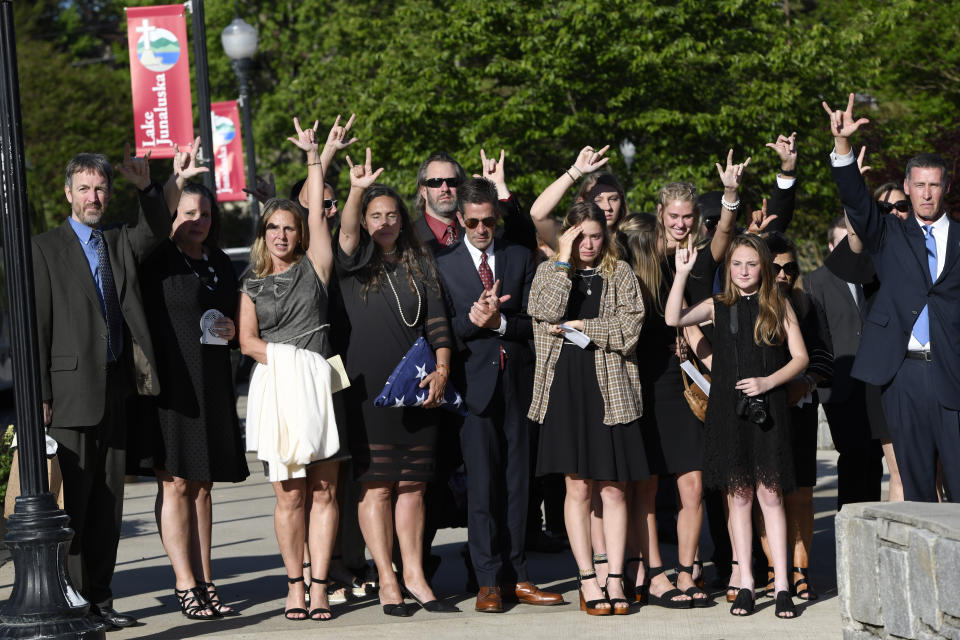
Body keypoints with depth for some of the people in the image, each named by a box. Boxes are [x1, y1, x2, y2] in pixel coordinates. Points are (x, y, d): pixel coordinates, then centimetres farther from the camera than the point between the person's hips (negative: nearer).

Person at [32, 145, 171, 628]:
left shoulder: (120, 243, 15)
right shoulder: (46, 248, 0)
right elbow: (38, 326, -3)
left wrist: (146, 186, -5)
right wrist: (40, 395, -9)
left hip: (115, 389, 5)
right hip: (72, 392, -5)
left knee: (108, 502, 7)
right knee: (71, 502, -6)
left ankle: (98, 599, 14)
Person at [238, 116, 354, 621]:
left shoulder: (315, 267, 12)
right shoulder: (252, 285, 15)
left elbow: (317, 213, 5)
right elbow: (247, 339, 5)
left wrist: (317, 158, 4)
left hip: (318, 386, 0)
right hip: (275, 390, 0)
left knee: (324, 492, -2)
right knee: (289, 496, -1)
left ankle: (320, 586, 1)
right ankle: (295, 584, 8)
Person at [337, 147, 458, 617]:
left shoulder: (420, 266, 13)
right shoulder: (356, 264, 3)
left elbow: (437, 323, 10)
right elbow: (346, 231, -18)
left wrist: (441, 371, -5)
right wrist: (356, 190, -36)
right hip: (369, 388, -3)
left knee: (413, 484, 6)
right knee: (376, 484, -4)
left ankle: (414, 576, 12)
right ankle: (387, 581, 0)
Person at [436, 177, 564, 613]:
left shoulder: (520, 258, 11)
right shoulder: (443, 265, 5)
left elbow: (532, 322, 4)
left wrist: (499, 322, -12)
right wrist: (471, 321, -18)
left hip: (516, 379, 2)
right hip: (474, 381, -2)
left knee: (516, 481, 5)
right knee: (482, 483, -4)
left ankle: (515, 577, 10)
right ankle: (489, 581, 1)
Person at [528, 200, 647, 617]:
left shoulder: (620, 274, 9)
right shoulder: (549, 271, 9)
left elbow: (631, 327, -3)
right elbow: (547, 313, -11)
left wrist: (580, 326, -7)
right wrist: (564, 262, -9)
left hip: (611, 389, 0)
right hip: (566, 386, 0)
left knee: (614, 487, 0)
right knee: (578, 487, -1)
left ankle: (615, 579, 5)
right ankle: (587, 580, 4)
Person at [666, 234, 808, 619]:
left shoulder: (779, 307, 7)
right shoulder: (718, 307, 8)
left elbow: (800, 357, 4)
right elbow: (673, 319, -8)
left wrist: (768, 381, -10)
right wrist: (682, 273, -14)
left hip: (768, 409, -1)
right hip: (728, 410, 1)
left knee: (770, 494, -4)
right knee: (739, 496, 4)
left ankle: (781, 584, 0)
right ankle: (745, 583, 9)